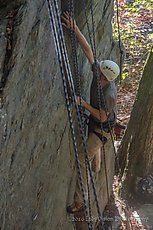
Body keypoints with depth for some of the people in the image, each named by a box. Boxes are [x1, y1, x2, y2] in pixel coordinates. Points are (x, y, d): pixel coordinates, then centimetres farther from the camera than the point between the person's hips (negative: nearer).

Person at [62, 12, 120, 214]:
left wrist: (83, 103, -27)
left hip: (102, 129, -9)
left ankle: (79, 202, -3)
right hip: (95, 124, 9)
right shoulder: (100, 72, -19)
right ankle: (96, 168, 68)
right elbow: (87, 49, -20)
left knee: (82, 158, -8)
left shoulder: (108, 94, -37)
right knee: (94, 147, 36)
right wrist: (75, 28, -27)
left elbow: (102, 117, -25)